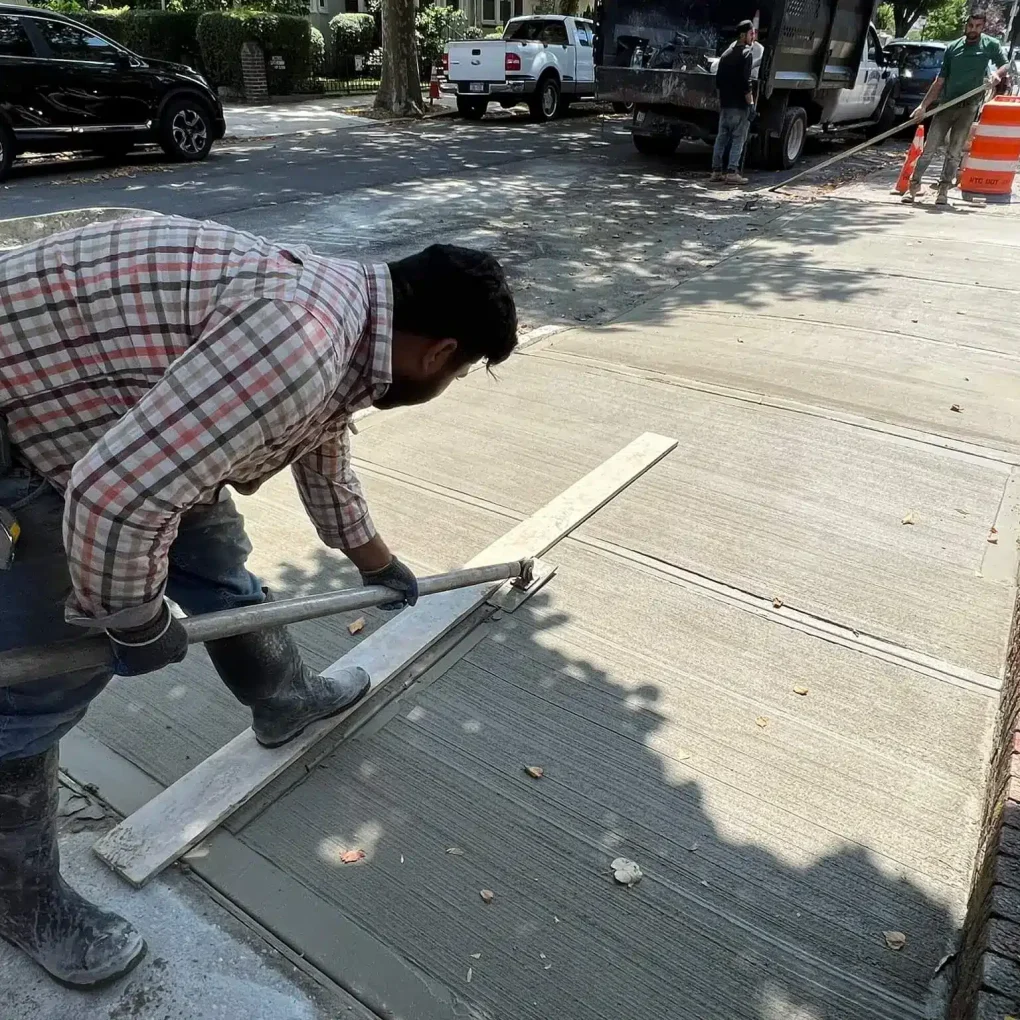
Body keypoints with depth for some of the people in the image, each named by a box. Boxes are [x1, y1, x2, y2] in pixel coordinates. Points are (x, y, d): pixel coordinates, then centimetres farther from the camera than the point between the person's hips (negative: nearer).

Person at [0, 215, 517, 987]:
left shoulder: (341, 308, 1)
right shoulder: (301, 341, -33)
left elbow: (324, 462, 18)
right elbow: (116, 496, -36)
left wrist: (379, 566, 31)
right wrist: (137, 622, -16)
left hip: (71, 385, 9)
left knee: (214, 554, 18)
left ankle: (283, 700, 43)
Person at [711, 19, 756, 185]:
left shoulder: (726, 54, 14)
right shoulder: (746, 53, -10)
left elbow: (718, 80, 16)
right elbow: (745, 82, -17)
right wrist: (751, 103, -15)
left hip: (725, 104, 7)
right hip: (739, 105, -7)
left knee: (721, 137, 10)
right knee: (738, 139, -4)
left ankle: (716, 171, 11)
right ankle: (732, 172, -9)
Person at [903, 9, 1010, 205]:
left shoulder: (991, 45, 4)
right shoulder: (952, 48, 7)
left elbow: (1005, 65, 11)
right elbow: (940, 81, 8)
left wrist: (997, 73, -13)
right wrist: (923, 106, -1)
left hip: (968, 107, -1)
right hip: (946, 105, 1)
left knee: (954, 152, -1)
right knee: (929, 148, -3)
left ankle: (943, 190, 4)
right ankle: (913, 185, 2)